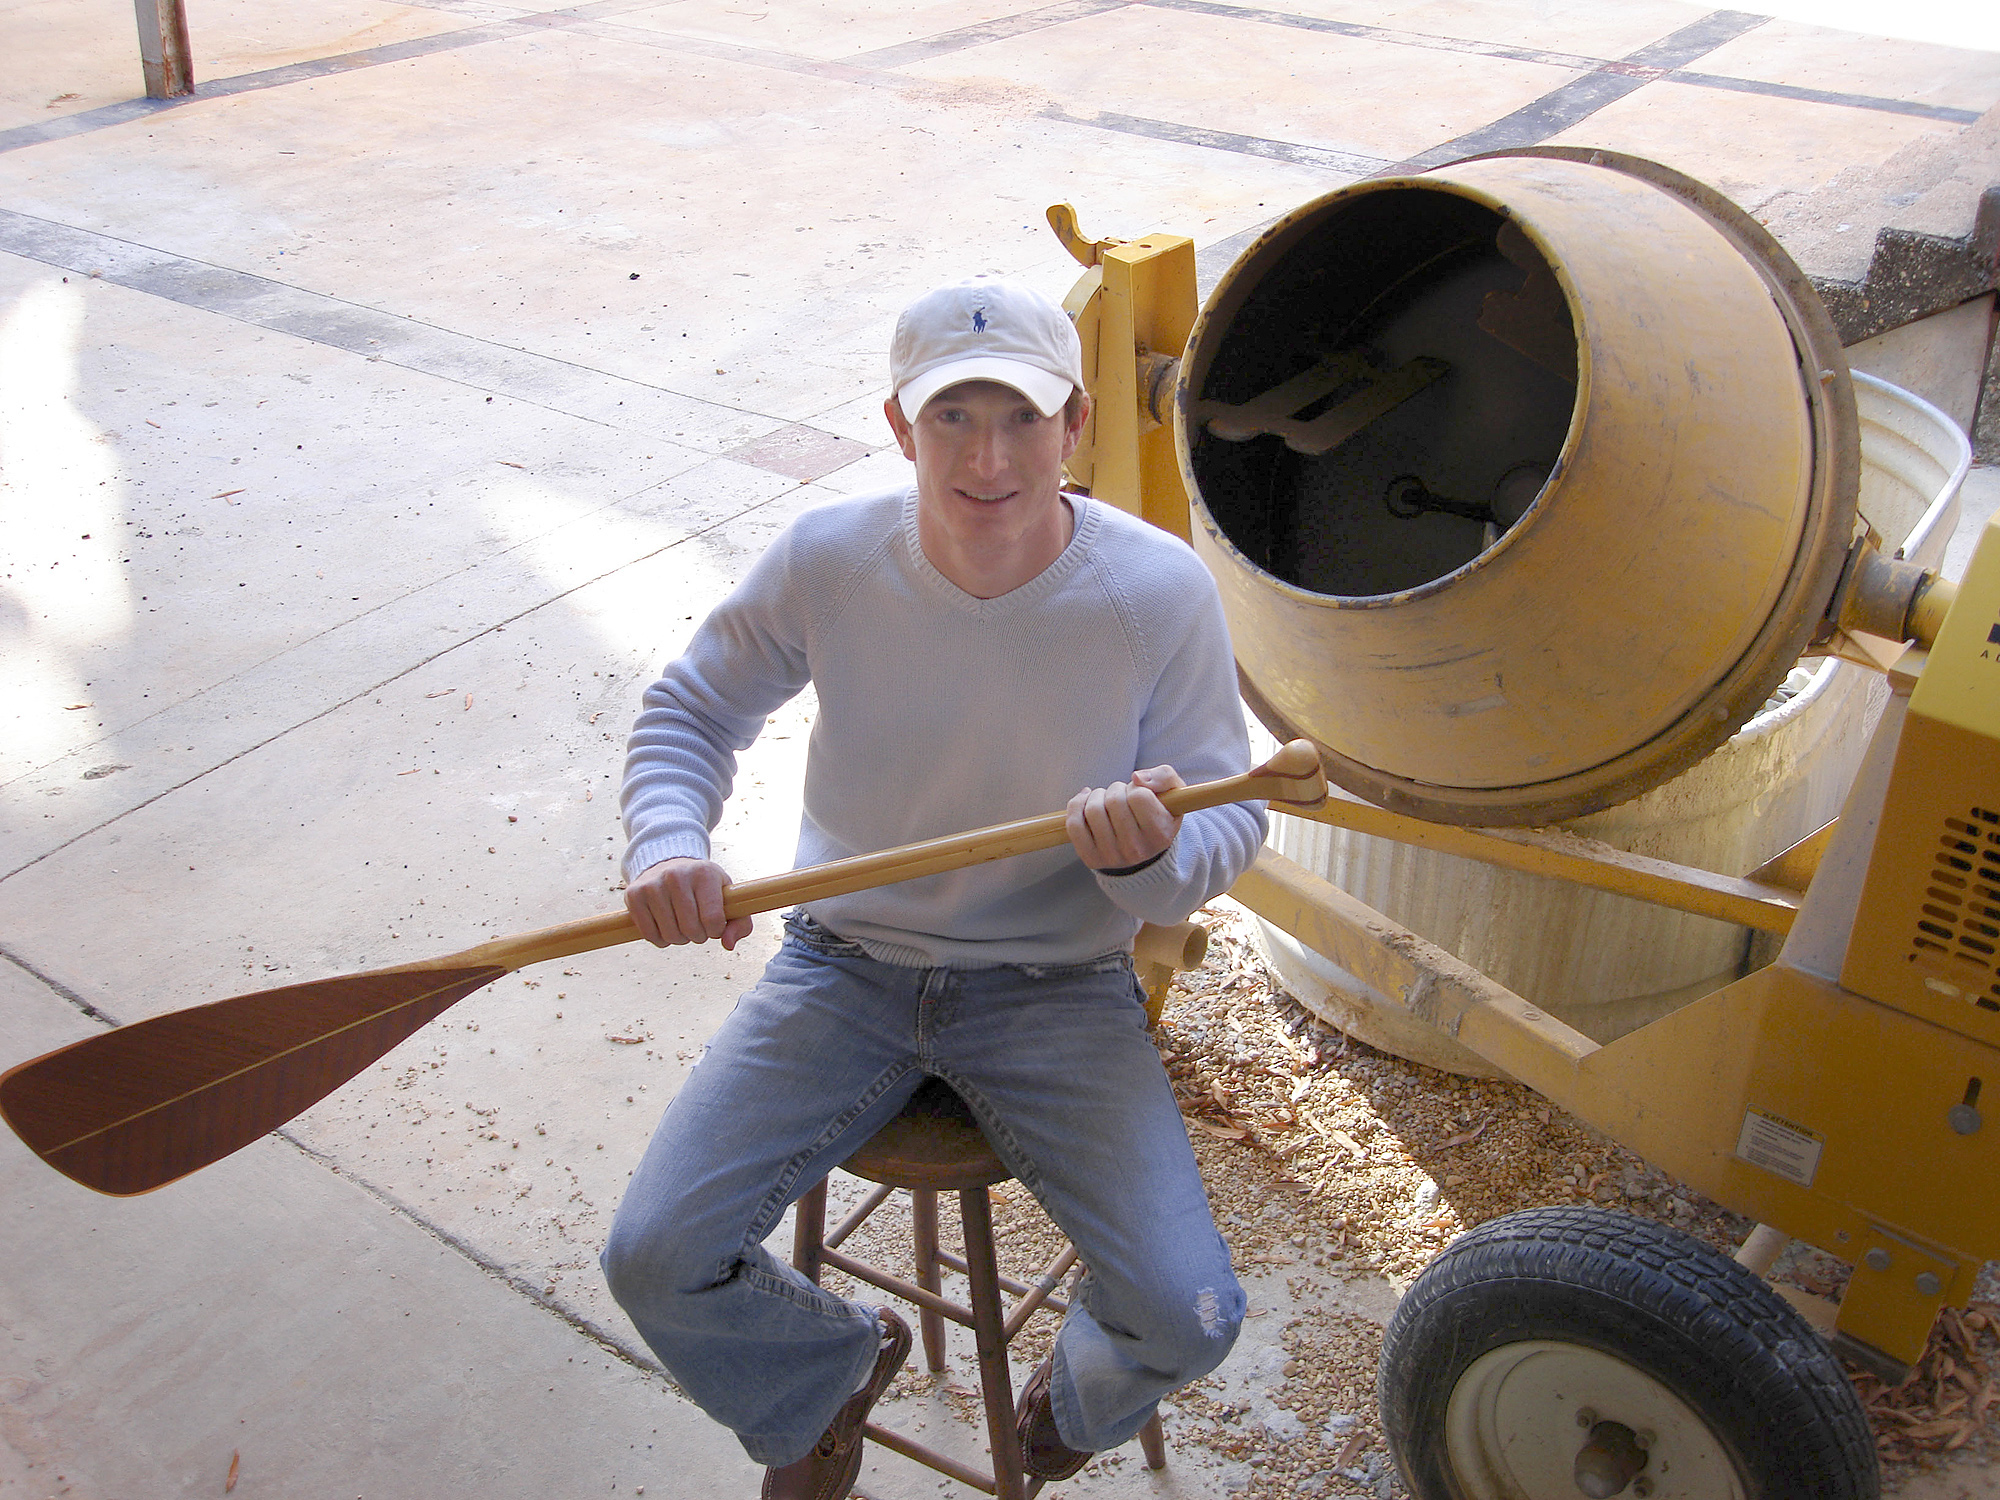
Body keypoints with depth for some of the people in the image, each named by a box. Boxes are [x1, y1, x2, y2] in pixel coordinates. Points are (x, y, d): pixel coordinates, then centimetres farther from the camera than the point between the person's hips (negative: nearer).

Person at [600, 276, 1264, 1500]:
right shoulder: (828, 561, -13)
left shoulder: (1160, 593, -16)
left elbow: (1232, 823, -8)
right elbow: (694, 709, 4)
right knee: (657, 1263, -10)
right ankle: (825, 1375, 28)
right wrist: (667, 844, -17)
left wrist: (1153, 856, -33)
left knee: (1189, 1318, -14)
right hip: (846, 964, 2)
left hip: (1056, 986, -1)